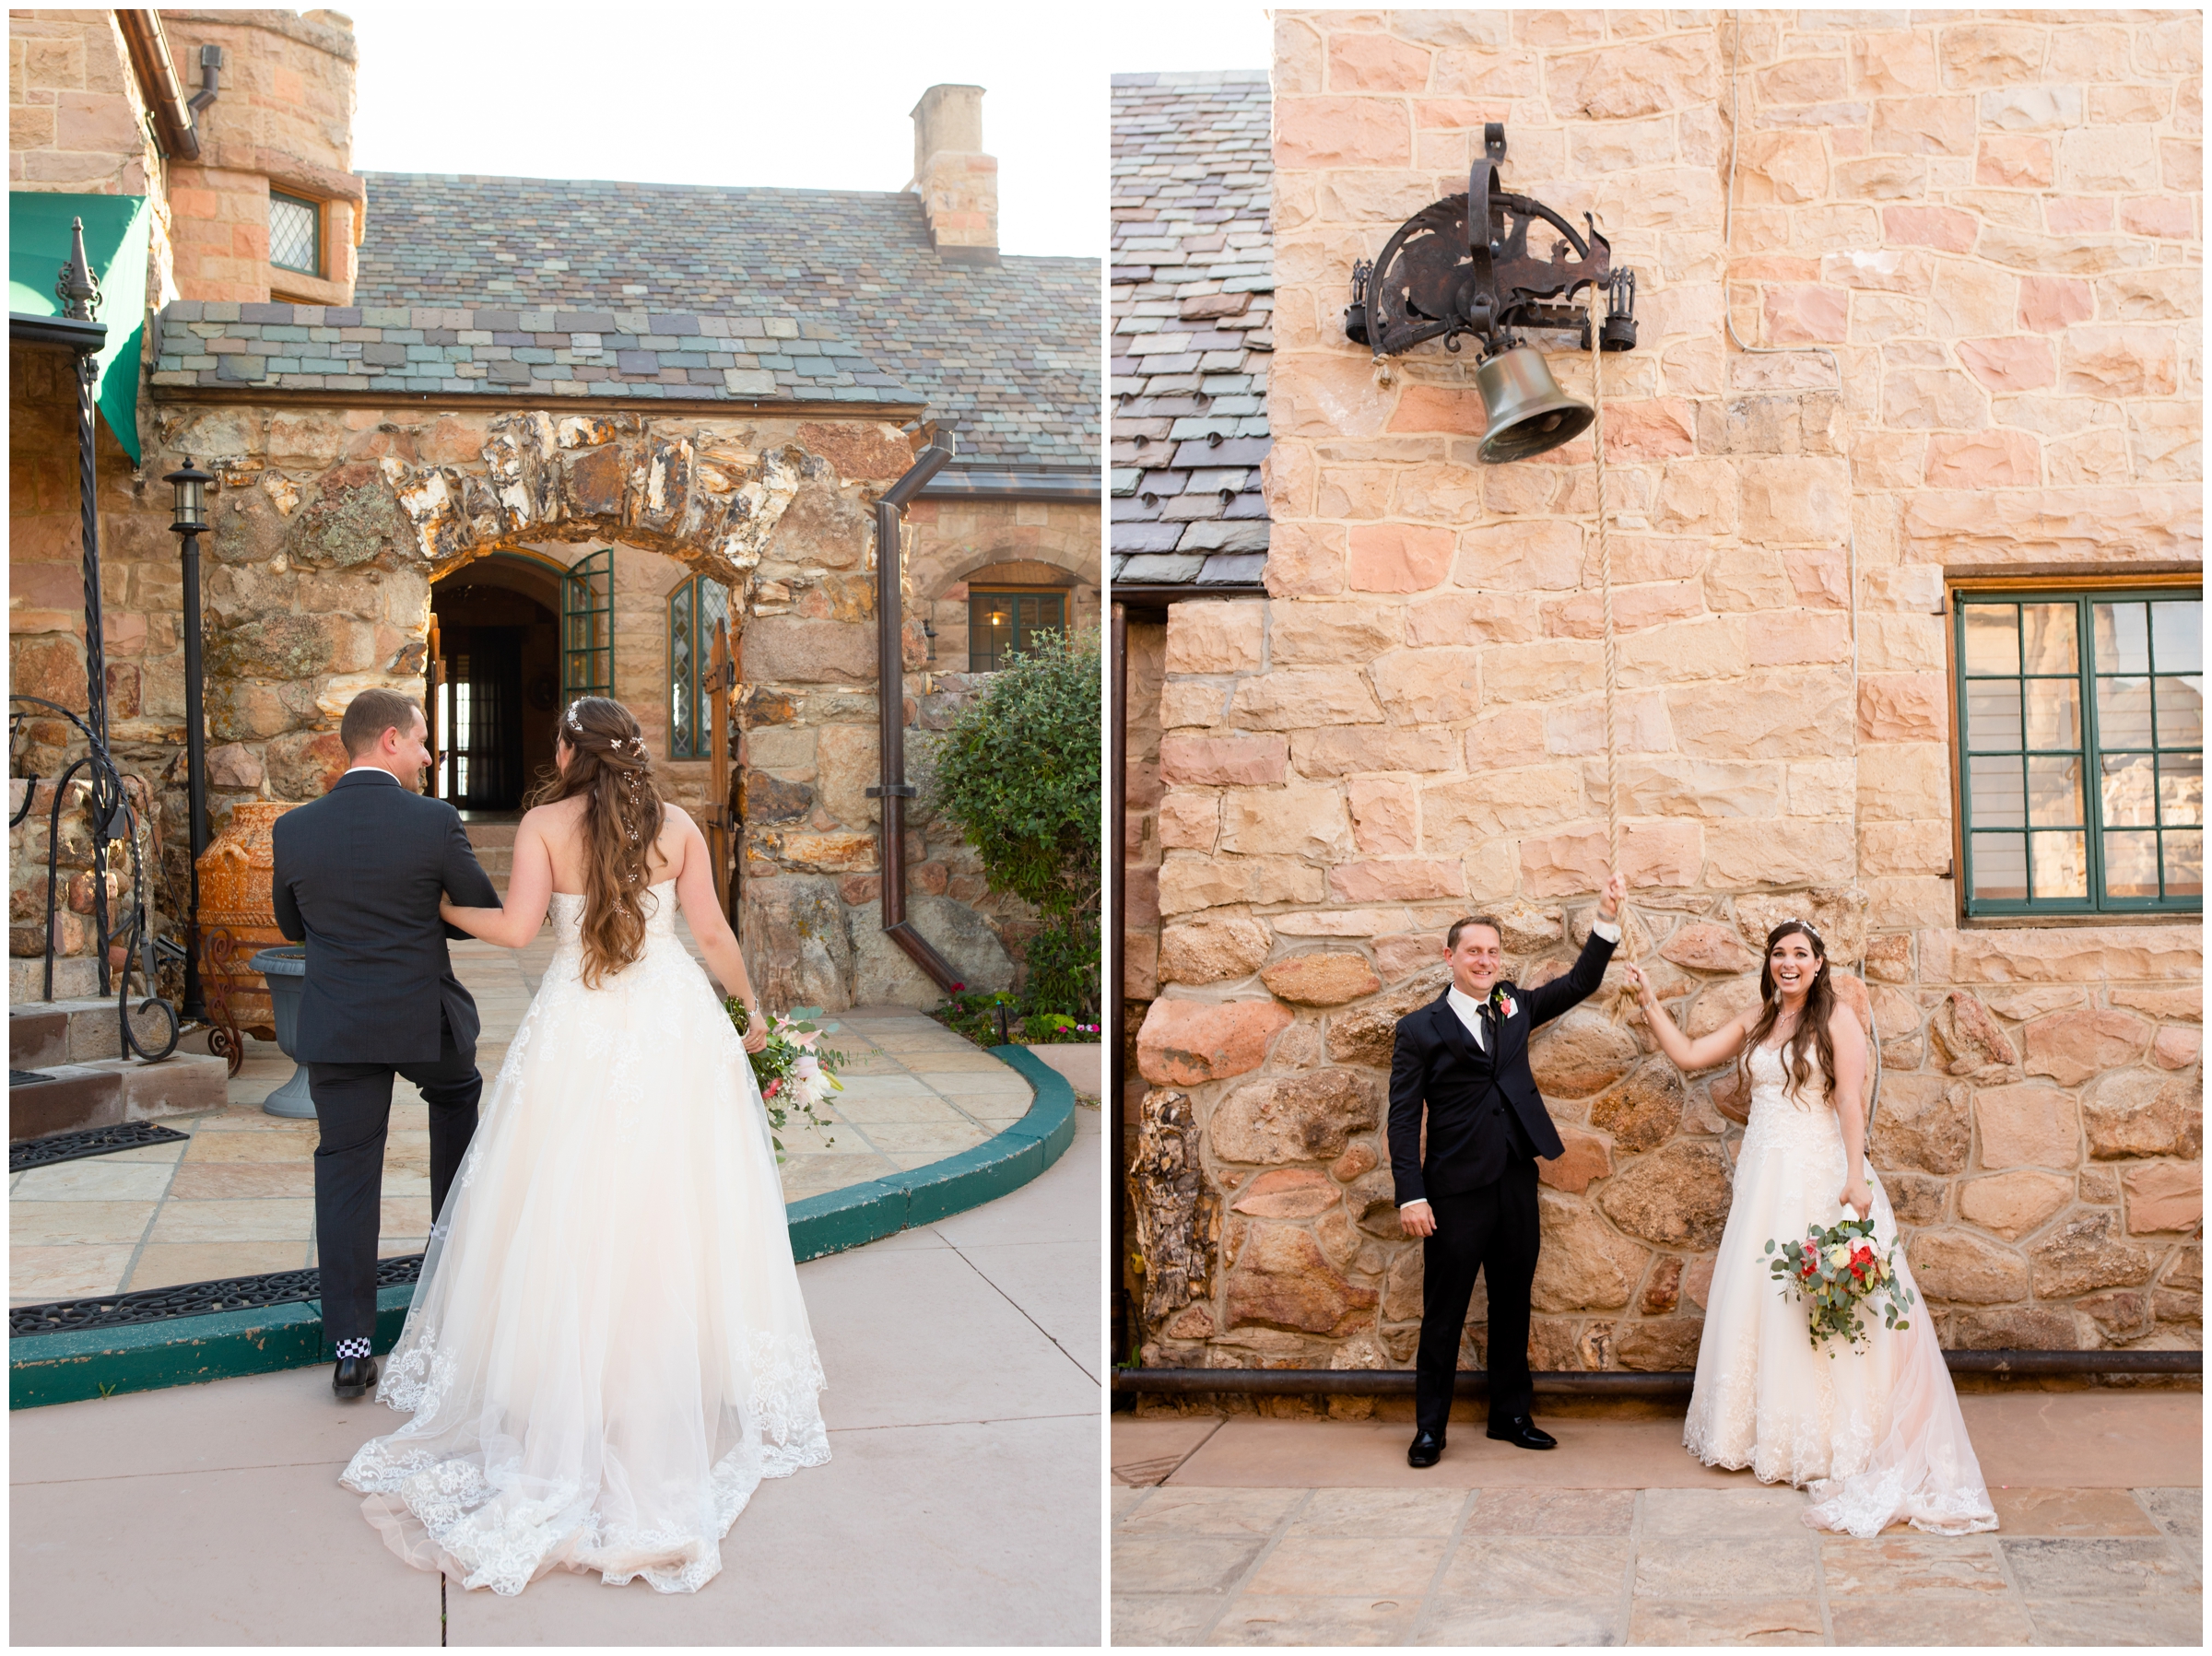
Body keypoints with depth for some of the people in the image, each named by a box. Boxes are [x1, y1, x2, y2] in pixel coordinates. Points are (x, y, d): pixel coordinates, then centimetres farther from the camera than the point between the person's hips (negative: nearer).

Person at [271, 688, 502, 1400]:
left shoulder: (294, 830, -3)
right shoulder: (435, 823, -12)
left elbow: (292, 924, 12)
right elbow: (489, 913, -2)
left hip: (337, 1029, 1)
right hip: (425, 1019, -1)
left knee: (345, 1176, 6)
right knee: (457, 1095, 31)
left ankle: (350, 1348, 5)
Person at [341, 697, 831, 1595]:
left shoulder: (545, 824, -5)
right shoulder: (678, 825, 2)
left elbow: (516, 926, -11)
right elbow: (712, 930, 2)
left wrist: (446, 908, 8)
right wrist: (751, 1005, 16)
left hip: (580, 1031, -2)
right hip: (675, 1023, 2)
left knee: (566, 1211, 7)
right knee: (676, 1209, 9)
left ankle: (563, 1389, 12)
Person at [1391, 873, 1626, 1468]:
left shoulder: (1514, 1006, 12)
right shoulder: (1420, 1029, -3)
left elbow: (1580, 983, 12)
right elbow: (1404, 1118, -6)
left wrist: (1606, 921, -1)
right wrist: (1411, 1195, -14)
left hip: (1516, 1187, 5)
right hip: (1456, 1191, -5)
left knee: (1513, 1307, 13)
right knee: (1443, 1314, 2)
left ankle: (1511, 1415, 25)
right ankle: (1429, 1427, 12)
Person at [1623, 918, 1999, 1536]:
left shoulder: (1836, 1018, -5)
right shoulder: (1755, 1022, 13)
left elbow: (1851, 1100, -13)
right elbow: (1687, 1054, 16)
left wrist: (1856, 1177, -21)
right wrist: (1649, 1002, 13)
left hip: (1819, 1175, -6)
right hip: (1763, 1176, 6)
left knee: (1819, 1302, -5)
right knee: (1754, 1295, 6)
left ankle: (1822, 1439, 2)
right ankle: (1765, 1431, 16)